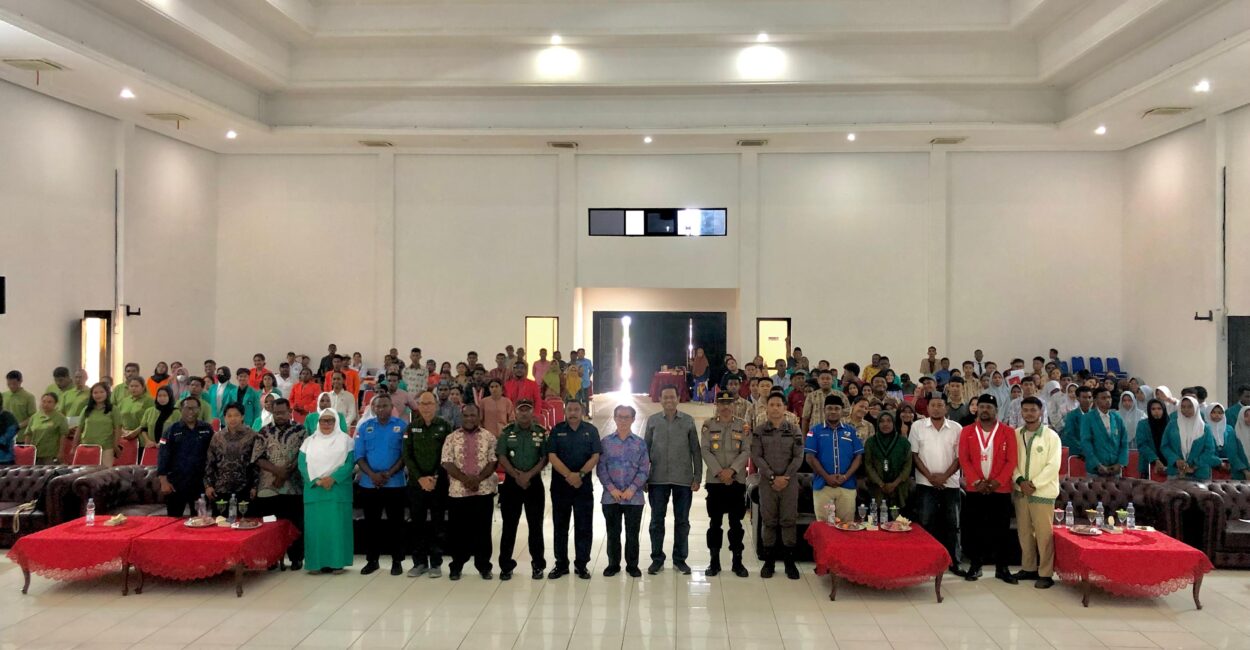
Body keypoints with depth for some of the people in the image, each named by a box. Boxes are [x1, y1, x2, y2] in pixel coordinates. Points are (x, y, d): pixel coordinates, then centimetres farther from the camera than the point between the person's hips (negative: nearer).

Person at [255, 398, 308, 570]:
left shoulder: (300, 430, 2)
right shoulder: (264, 431, 6)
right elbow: (258, 458, 0)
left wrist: (285, 474, -12)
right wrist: (277, 470, -13)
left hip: (293, 487, -1)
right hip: (269, 487, 1)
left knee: (295, 524, 4)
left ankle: (296, 558, 14)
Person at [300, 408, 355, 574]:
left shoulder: (345, 440, 4)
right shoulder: (309, 441, 11)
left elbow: (350, 462, -4)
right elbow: (302, 464, 2)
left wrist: (333, 478, -17)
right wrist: (316, 481, -13)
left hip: (338, 490, -2)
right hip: (314, 490, 2)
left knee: (337, 526, -2)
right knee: (315, 526, 0)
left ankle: (337, 562, 2)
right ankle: (317, 562, 5)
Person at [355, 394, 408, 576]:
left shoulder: (401, 426, -1)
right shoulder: (365, 427, 6)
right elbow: (359, 456, 2)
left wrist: (389, 473, -15)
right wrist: (372, 474, -13)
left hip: (394, 483, -2)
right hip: (369, 484, 2)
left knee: (395, 523, 3)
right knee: (371, 523, 9)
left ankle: (397, 561, 12)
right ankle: (372, 560, 20)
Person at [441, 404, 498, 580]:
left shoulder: (488, 437, 3)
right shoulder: (452, 438, 3)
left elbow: (493, 461, -2)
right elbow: (447, 463, -4)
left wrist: (479, 478, -14)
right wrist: (464, 478, -15)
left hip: (484, 490, 0)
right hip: (458, 491, 0)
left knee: (483, 530, 6)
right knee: (459, 530, 6)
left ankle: (484, 566, 16)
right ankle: (456, 566, 19)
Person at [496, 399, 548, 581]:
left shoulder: (541, 432, 2)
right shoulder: (507, 432, 3)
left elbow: (545, 458, -3)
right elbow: (501, 457, -3)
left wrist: (528, 475, -14)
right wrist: (516, 476, -12)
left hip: (534, 482, 0)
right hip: (511, 482, 0)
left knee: (535, 525, 4)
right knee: (509, 525, 4)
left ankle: (538, 565, 12)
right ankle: (506, 566, 11)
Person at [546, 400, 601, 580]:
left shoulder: (591, 430, 4)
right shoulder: (556, 430, 4)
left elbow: (595, 456, -3)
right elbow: (552, 456, -5)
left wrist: (580, 474, -16)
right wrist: (568, 475, -17)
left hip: (584, 485, 0)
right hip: (560, 485, 0)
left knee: (583, 527, 3)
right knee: (560, 527, 7)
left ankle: (581, 565, 13)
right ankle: (561, 565, 16)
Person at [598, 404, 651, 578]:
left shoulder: (640, 443, 2)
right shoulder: (605, 442, 3)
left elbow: (644, 469, -1)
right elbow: (601, 467, 0)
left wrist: (632, 489, -12)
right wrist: (611, 488, -10)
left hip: (634, 497, 0)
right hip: (610, 496, 1)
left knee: (632, 533, 6)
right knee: (613, 533, 9)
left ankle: (632, 565, 20)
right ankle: (613, 564, 23)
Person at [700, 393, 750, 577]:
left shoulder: (743, 425, 5)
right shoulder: (708, 425, 4)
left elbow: (746, 451, -2)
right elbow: (705, 450, -3)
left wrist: (731, 470, -14)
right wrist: (719, 472, -13)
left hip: (737, 480, 0)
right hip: (714, 480, 0)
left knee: (736, 522, 4)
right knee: (715, 522, 4)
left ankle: (737, 561, 12)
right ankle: (714, 561, 12)